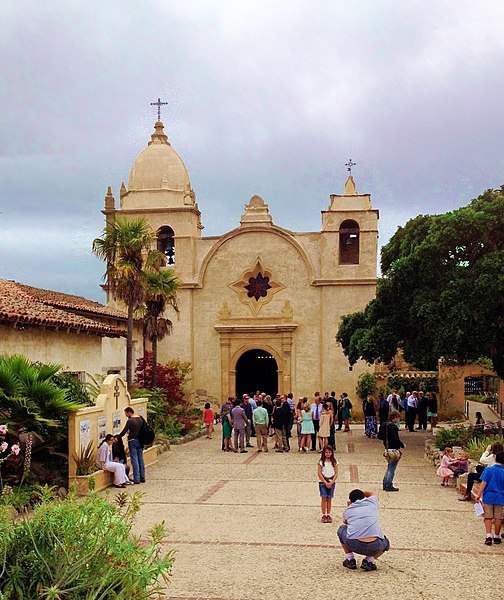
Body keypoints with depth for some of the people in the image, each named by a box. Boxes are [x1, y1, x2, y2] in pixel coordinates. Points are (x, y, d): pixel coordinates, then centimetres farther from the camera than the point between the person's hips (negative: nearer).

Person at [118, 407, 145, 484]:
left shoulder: (130, 421, -15)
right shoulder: (140, 418, 7)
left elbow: (123, 432, -13)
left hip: (132, 441, -7)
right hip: (140, 441, 7)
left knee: (134, 460, -3)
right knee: (141, 460, 12)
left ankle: (136, 479, -3)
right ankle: (142, 478, 17)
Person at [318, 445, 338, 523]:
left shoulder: (334, 461, 1)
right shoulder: (321, 461, -4)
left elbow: (336, 473, 1)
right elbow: (319, 473, -7)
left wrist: (331, 483, -10)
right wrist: (325, 483, -12)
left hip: (331, 482, 2)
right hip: (323, 482, -2)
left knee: (329, 499, 4)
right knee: (324, 498, -5)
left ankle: (328, 514, 11)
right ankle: (324, 515, -1)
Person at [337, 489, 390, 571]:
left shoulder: (348, 510, 19)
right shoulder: (372, 502, 19)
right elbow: (372, 493, 46)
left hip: (353, 545, 0)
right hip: (374, 546, 0)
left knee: (341, 530, 33)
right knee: (385, 543, 36)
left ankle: (350, 559, 22)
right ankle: (369, 560, 10)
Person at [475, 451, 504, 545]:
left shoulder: (488, 469, -6)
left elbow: (484, 483, -9)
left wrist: (479, 495, -6)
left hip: (488, 496, 0)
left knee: (488, 517, 7)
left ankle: (488, 536, -1)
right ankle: (496, 537, 18)